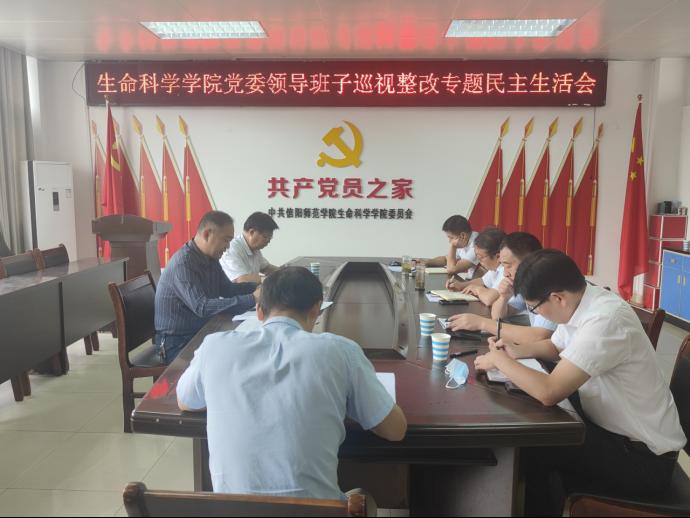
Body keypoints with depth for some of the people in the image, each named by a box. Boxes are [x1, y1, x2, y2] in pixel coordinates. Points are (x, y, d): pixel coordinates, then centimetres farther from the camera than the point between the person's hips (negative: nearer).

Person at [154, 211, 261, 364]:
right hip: (177, 343, -8)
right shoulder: (183, 264, -23)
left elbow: (227, 289, 15)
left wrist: (259, 286, -2)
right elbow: (202, 307, -33)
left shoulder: (210, 259, 5)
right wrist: (252, 299, -35)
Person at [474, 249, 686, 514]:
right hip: (612, 427, 8)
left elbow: (548, 392, -36)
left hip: (643, 457, -8)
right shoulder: (579, 303, -3)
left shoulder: (605, 319, -31)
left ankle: (533, 505, 16)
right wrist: (516, 351, -2)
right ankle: (542, 498, 27)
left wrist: (500, 360, -20)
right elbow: (553, 347, 17)